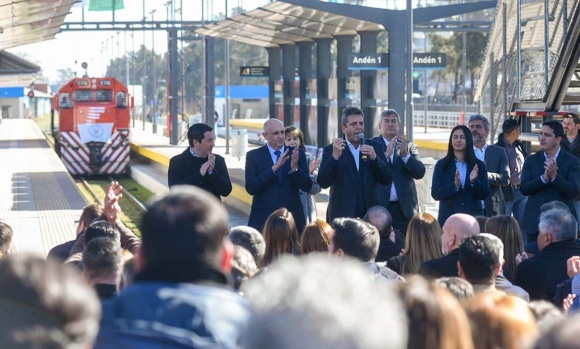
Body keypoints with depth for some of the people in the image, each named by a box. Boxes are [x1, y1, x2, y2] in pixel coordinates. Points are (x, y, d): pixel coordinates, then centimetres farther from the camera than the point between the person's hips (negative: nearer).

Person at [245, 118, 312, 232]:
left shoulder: (298, 154, 6)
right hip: (263, 218, -1)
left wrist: (295, 168, -17)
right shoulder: (253, 156, 2)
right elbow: (250, 188, -9)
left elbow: (307, 186, 1)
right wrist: (274, 168, -17)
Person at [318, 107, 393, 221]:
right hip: (342, 216, -2)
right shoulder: (330, 150, 0)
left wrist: (375, 158, -13)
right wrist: (334, 157, -21)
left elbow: (387, 180, 2)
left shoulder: (376, 147, 7)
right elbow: (323, 183, -9)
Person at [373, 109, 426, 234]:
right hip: (379, 207, -2)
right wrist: (386, 154, -20)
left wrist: (405, 154, -15)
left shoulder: (409, 146, 12)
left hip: (404, 208, 2)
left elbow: (420, 173, 0)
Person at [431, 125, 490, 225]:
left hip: (473, 217, 1)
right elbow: (435, 193, -3)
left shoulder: (479, 165, 9)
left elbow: (485, 194, 4)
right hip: (448, 217, -1)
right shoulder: (441, 165, 7)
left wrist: (474, 182, -15)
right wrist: (454, 186, -19)